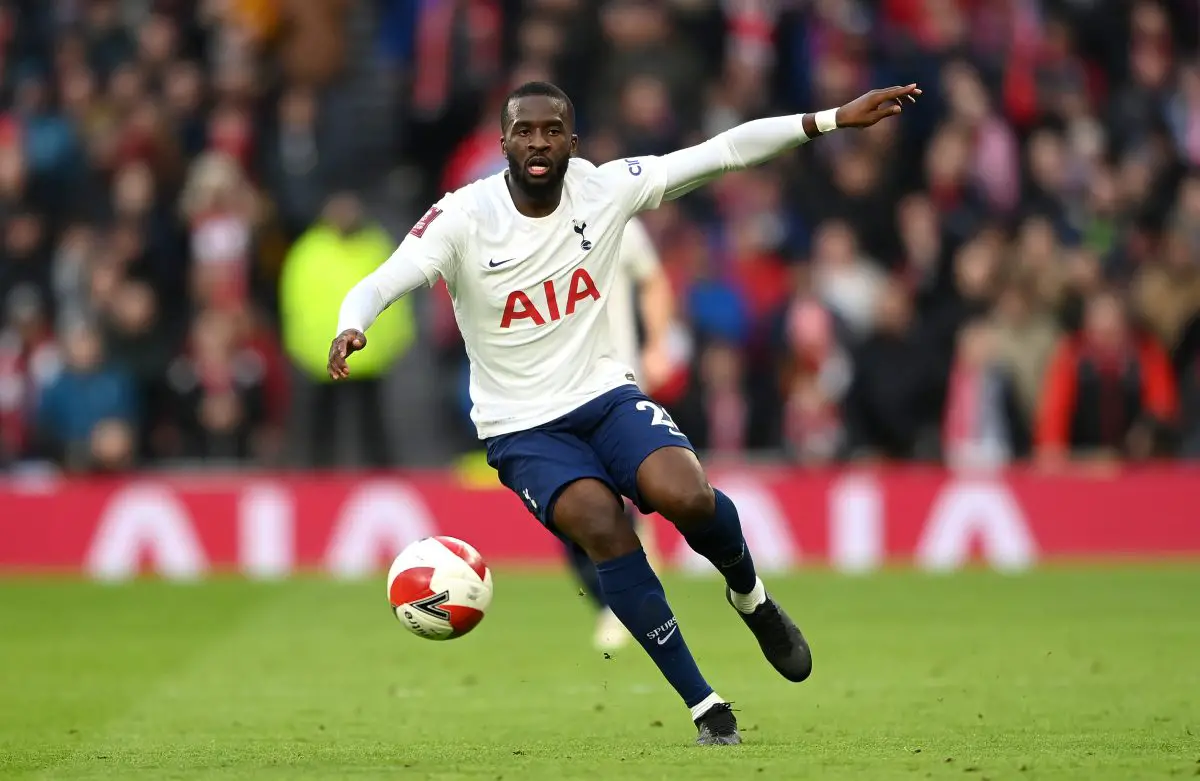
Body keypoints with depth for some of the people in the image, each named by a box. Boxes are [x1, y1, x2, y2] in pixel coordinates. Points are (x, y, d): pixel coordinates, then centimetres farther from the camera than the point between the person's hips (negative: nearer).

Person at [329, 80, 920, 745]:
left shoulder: (604, 190, -6)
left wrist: (835, 119, -11)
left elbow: (724, 152, -6)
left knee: (687, 497, -27)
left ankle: (749, 594, 8)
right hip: (523, 428, -2)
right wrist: (350, 330, -48)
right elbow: (379, 285, -24)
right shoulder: (464, 218, -14)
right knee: (603, 527, -27)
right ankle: (703, 705, -14)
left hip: (606, 394, 2)